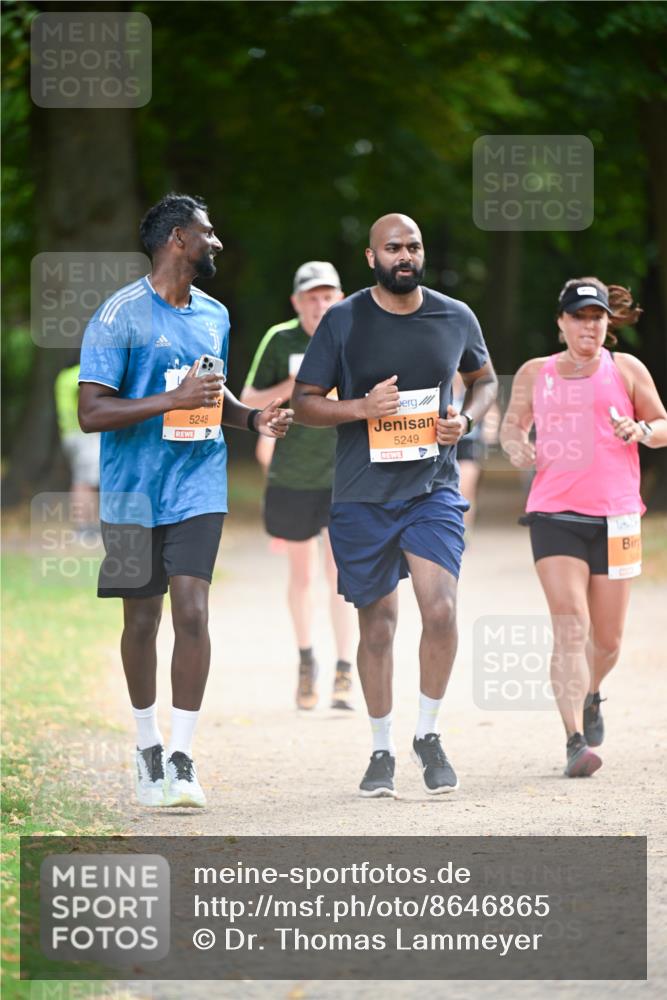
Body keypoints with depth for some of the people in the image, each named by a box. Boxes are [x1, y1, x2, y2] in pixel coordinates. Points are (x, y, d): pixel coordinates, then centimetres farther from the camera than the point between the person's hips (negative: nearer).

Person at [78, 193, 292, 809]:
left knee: (192, 613, -11)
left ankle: (183, 758, -9)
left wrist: (252, 418, 6)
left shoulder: (215, 316, 11)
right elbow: (92, 413, -15)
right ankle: (148, 746, 26)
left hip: (198, 487, 3)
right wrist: (173, 400, -23)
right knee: (142, 619, 8)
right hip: (134, 493, -3)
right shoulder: (119, 316, -9)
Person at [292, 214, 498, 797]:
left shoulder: (456, 318, 4)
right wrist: (360, 407, -16)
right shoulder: (342, 322, -2)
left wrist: (466, 419, -1)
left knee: (440, 610, -17)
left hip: (434, 488, 0)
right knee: (378, 624, 6)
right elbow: (304, 402, 2)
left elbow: (485, 380, 20)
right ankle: (382, 750, 21)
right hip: (363, 496, 0)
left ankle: (428, 734, 3)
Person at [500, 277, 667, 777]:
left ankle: (590, 697, 42)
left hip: (615, 517, 1)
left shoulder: (626, 369, 6)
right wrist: (516, 446, -2)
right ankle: (576, 741, -19)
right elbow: (512, 424, 21)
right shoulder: (535, 374, 9)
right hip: (553, 514, -1)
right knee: (570, 627, -15)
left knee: (607, 639, 9)